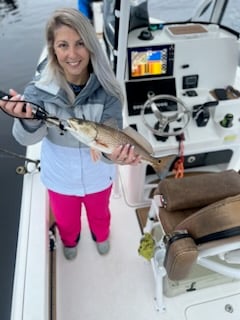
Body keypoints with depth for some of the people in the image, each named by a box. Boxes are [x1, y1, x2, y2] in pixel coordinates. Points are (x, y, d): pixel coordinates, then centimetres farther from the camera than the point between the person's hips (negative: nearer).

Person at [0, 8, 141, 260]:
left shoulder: (106, 91, -24)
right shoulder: (39, 89, -22)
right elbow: (27, 138, -30)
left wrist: (115, 154, -46)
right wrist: (28, 120, -54)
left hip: (97, 176, 0)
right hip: (60, 178, 1)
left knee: (99, 213, 30)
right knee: (65, 219, 29)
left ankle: (101, 237, 67)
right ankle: (70, 241, 66)